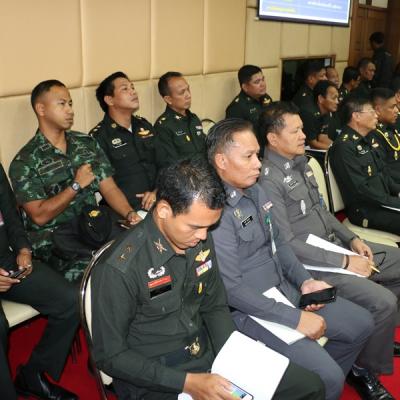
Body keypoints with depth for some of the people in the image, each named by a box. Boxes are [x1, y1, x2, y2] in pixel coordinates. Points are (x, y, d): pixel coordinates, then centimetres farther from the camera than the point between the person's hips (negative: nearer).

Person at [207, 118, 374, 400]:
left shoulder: (255, 190, 5)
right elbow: (231, 288, -25)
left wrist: (305, 281, -1)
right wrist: (295, 318, -22)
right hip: (250, 309, -9)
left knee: (362, 323, 12)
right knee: (329, 377, -17)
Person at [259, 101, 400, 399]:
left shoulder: (300, 162, 7)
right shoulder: (268, 180, -21)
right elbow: (287, 245, -22)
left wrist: (352, 239, 3)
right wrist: (344, 262, -19)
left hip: (334, 244, 10)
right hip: (309, 262, -10)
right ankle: (366, 369, 6)